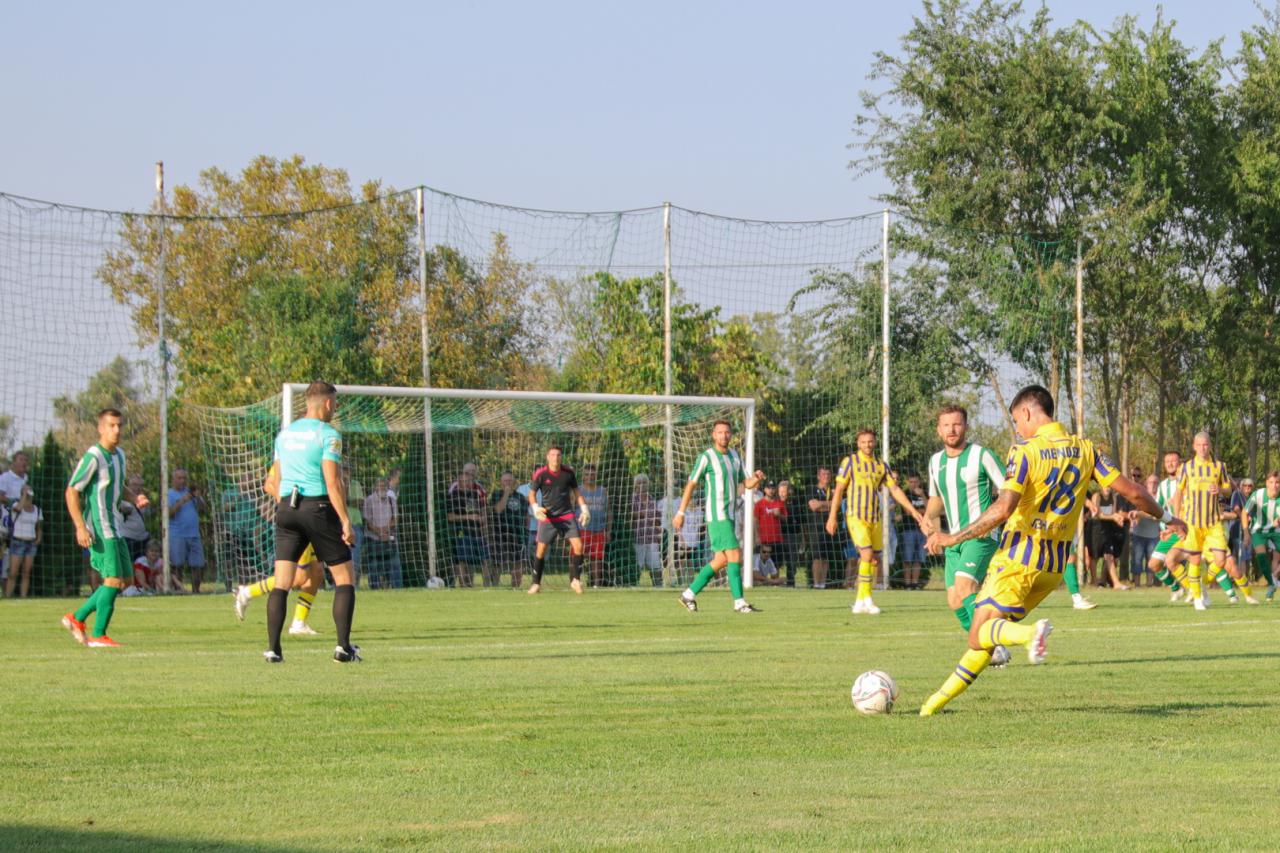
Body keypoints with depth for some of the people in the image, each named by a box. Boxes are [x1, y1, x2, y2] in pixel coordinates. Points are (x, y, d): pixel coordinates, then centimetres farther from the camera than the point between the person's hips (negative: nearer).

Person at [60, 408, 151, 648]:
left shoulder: (119, 454, 13)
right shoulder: (93, 457, -14)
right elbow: (72, 491, -15)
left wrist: (134, 498, 7)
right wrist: (80, 527, -22)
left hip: (114, 527, 9)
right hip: (99, 528, -9)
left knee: (126, 579, 10)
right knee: (114, 579, -12)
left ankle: (77, 619, 17)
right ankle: (98, 636, -4)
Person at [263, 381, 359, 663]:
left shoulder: (285, 434, 13)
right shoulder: (328, 434, -7)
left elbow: (274, 482, 16)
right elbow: (332, 482, -15)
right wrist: (346, 521, -13)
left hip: (286, 506, 6)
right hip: (319, 507, -6)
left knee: (281, 583, 3)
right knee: (344, 578, 5)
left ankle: (273, 648, -4)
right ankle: (343, 646, -3)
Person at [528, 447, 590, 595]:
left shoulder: (568, 473, 0)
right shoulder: (540, 474, -7)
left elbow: (576, 492, 12)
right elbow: (532, 494, 0)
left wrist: (584, 509, 4)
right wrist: (535, 508, -18)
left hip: (567, 515, 1)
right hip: (547, 517, -1)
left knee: (578, 545, -12)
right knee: (541, 549, -1)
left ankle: (575, 580, 3)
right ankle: (536, 584, 13)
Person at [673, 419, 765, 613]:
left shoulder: (735, 456, 13)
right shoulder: (706, 457, -7)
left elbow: (744, 484, 18)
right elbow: (691, 484, -4)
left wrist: (756, 478, -5)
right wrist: (681, 512, -5)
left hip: (729, 516, 8)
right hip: (716, 515, -8)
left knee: (721, 560, 9)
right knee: (735, 556, -13)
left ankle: (689, 594, 18)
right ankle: (739, 603, -12)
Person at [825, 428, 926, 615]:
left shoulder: (881, 466, 11)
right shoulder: (850, 461, 0)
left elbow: (895, 489, 11)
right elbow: (839, 489, -1)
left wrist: (912, 510, 2)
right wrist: (832, 516, -5)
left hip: (875, 518, 5)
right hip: (856, 516, -5)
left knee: (875, 561, 4)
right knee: (867, 554, -19)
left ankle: (860, 601, 13)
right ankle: (866, 599, -13)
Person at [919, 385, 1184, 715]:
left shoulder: (1025, 452, -13)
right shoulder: (1085, 449, 3)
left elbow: (1003, 508, -24)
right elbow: (1132, 492, 1)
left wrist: (954, 537, -17)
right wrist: (1165, 517, 19)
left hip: (1019, 556, -7)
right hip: (1055, 564, 7)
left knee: (979, 636, -5)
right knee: (988, 633, 18)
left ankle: (1031, 633, -34)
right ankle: (941, 699, 19)